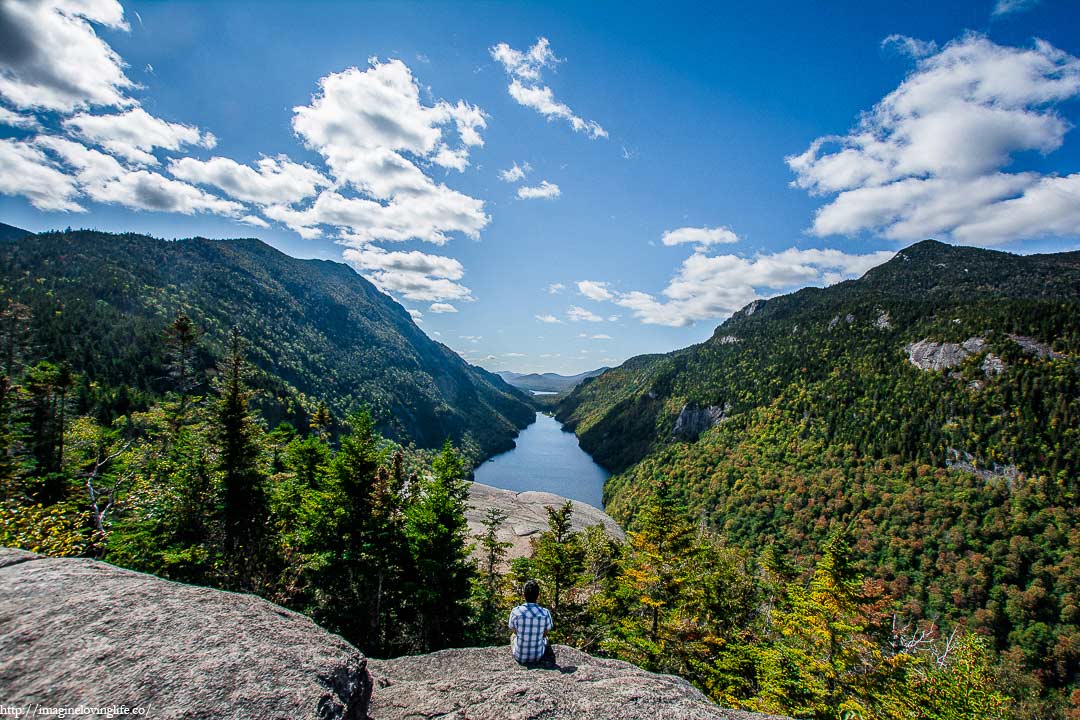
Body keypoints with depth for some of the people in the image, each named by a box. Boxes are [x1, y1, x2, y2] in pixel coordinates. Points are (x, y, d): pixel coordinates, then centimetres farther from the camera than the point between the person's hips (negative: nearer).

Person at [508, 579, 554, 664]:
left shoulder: (515, 611, -19)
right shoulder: (545, 613, -18)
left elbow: (513, 631, 0)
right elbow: (545, 634, -1)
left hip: (519, 656, 0)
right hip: (538, 657, 0)